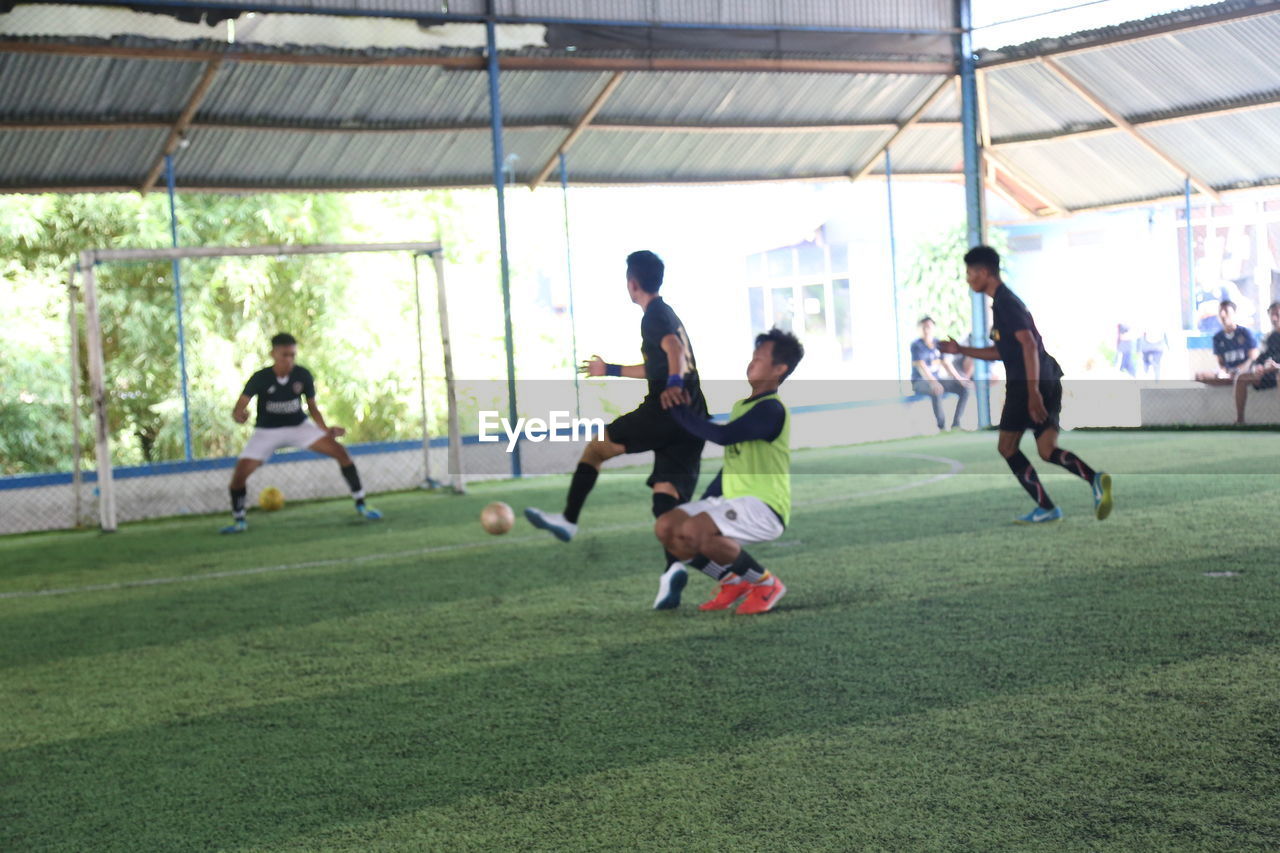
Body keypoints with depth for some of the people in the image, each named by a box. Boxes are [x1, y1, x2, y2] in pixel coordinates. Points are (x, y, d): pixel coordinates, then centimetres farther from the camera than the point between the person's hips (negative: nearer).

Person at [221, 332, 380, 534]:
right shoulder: (260, 378, -21)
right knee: (240, 473, -17)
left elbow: (313, 408, -3)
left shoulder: (303, 375, -15)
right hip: (267, 432, -1)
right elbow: (238, 409, -27)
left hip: (300, 426, 2)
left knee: (341, 453, -14)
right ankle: (239, 521, 7)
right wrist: (239, 415, -52)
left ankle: (361, 504, 1)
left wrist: (326, 430, -20)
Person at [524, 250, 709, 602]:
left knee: (596, 447, 6)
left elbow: (674, 348, -25)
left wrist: (673, 384, -43)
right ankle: (673, 566, -20)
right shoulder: (668, 315, 27)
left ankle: (568, 519, 8)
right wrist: (611, 370, 51)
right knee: (667, 492, -1)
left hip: (666, 408, -9)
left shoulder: (654, 316, -4)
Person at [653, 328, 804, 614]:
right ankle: (734, 582, 9)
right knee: (666, 527, -5)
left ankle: (766, 583, -8)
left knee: (692, 531, -29)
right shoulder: (741, 406, 17)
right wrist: (704, 505, 20)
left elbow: (724, 435, -29)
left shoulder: (771, 410, -13)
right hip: (732, 502, 9)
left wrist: (678, 410, -19)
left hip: (764, 507, -9)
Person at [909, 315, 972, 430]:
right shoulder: (916, 345, -10)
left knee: (964, 388, -11)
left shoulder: (937, 344, 9)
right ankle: (942, 427, -32)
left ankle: (955, 424, -11)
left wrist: (959, 379, -4)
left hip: (936, 380, 7)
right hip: (920, 382, -7)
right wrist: (933, 382, -39)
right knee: (937, 391, -39)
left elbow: (946, 363, 9)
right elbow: (921, 365, -24)